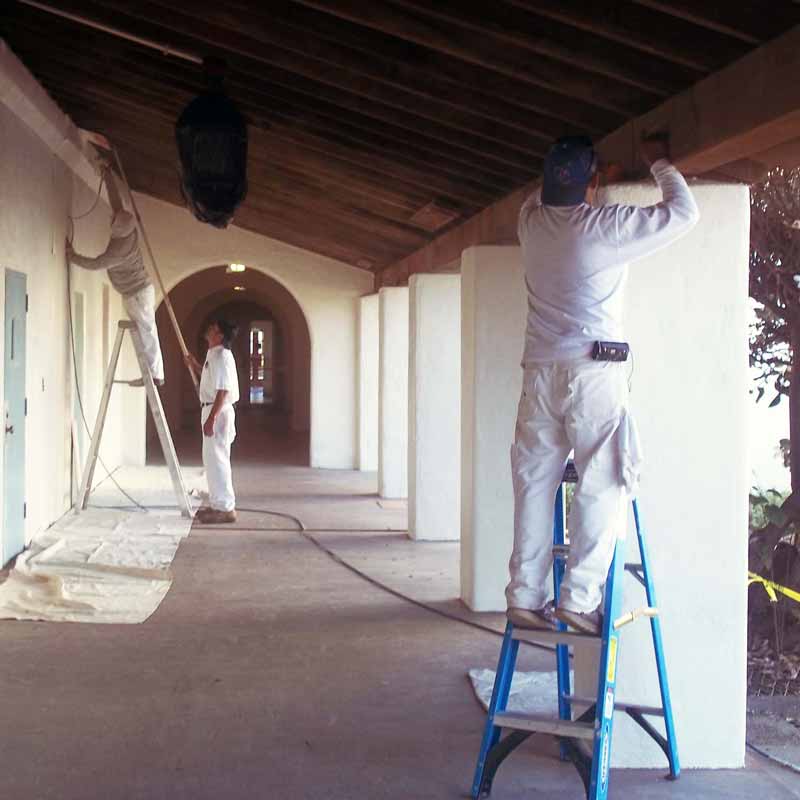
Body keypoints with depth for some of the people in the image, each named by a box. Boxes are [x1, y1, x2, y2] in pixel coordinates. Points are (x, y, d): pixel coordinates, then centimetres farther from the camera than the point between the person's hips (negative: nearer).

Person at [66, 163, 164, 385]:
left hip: (137, 294, -9)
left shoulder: (119, 249, -27)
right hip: (142, 289, 9)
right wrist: (108, 175, 6)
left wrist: (72, 256, -7)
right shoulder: (128, 229, -6)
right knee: (147, 331, 10)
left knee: (146, 332, -4)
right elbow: (117, 202, 4)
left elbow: (95, 264, -19)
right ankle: (156, 373, 14)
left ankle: (153, 374, 0)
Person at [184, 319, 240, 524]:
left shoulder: (221, 356, -17)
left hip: (218, 411, -11)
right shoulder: (213, 355, 15)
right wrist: (193, 365, 23)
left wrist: (211, 418, -26)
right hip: (211, 410, 11)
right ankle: (217, 504, 22)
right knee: (212, 459, 15)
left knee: (217, 459, -8)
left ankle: (226, 508, -6)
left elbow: (222, 390, -23)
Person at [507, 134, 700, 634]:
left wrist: (574, 177, 37)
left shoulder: (531, 221, 7)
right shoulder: (607, 225, -8)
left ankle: (526, 596, 6)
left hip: (540, 370, 6)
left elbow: (547, 197, 32)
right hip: (594, 370, -6)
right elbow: (684, 213, 3)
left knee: (535, 484, 6)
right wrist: (660, 163, 16)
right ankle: (580, 598, -8)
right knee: (602, 486, -3)